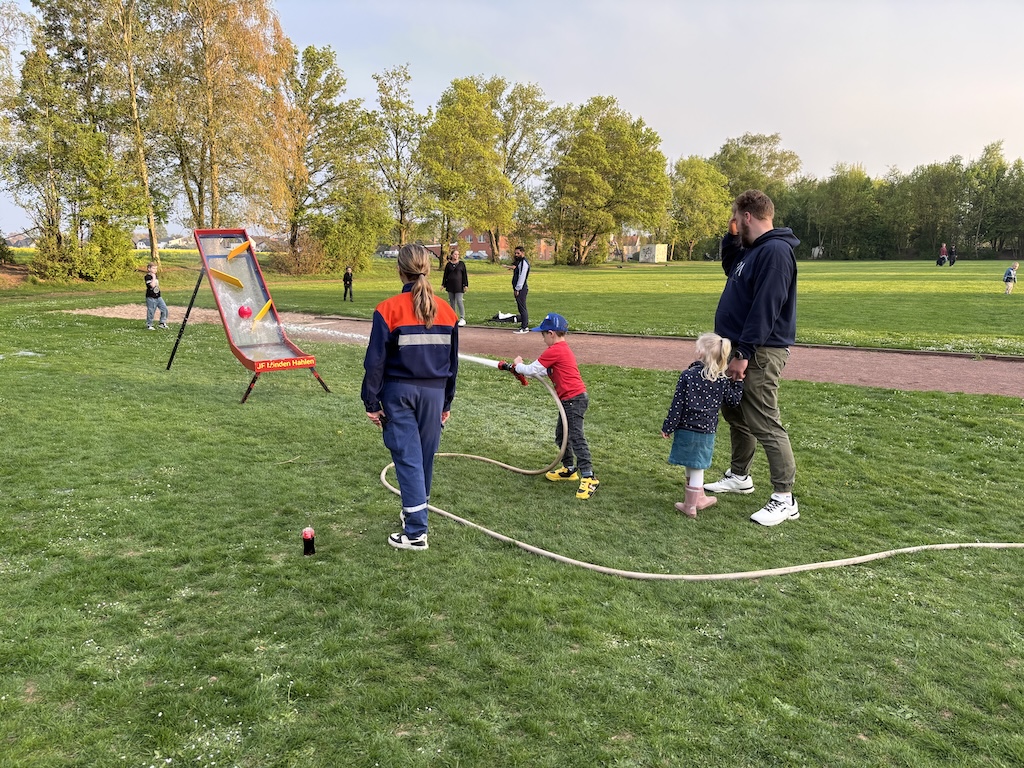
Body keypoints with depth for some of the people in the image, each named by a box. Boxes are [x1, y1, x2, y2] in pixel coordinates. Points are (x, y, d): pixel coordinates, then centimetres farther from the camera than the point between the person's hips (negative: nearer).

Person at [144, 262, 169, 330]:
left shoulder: (155, 276, 13)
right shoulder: (147, 277, -12)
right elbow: (152, 285, -27)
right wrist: (153, 277, -22)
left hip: (158, 296, 7)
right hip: (151, 297, -7)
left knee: (164, 309, 1)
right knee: (151, 312, -1)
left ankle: (162, 323, 13)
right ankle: (149, 325, 12)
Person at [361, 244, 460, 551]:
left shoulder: (388, 309, -10)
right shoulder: (446, 311, 3)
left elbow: (375, 361, -9)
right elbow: (452, 361, 9)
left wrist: (371, 402, -1)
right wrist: (446, 402, 18)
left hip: (399, 392, -4)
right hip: (434, 392, 4)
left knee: (408, 459, -1)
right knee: (425, 457, 16)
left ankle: (416, 532, -1)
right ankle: (416, 511, 34)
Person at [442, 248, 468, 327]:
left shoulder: (461, 264, 4)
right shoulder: (448, 265, 8)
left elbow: (465, 275, 3)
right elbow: (445, 275, 12)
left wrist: (465, 285, -2)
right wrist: (443, 285, 7)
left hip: (459, 285, -3)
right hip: (450, 285, 3)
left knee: (459, 301, -12)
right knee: (452, 302, 7)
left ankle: (462, 319, -11)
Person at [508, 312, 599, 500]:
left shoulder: (554, 351, -15)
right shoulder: (563, 349, 18)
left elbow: (532, 370, -11)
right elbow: (544, 371, 22)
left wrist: (518, 365, 8)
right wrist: (520, 368, 17)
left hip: (574, 398, -11)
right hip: (570, 400, 11)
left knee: (576, 437, -15)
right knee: (561, 435, 22)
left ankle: (588, 478, -18)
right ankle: (569, 469, 33)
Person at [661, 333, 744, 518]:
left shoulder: (687, 376, -11)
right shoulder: (722, 380, -4)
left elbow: (677, 405, -10)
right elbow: (734, 401, 6)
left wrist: (667, 427, -2)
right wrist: (738, 382, 17)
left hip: (686, 429, -2)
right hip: (707, 431, 2)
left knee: (693, 467, 13)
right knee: (696, 467, 11)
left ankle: (699, 498, 28)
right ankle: (691, 504, 22)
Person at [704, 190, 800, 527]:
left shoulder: (775, 251, -18)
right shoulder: (753, 250, 13)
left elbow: (765, 308, -24)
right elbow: (730, 268, 34)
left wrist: (744, 353, -25)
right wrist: (731, 237, 16)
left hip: (760, 353, -11)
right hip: (741, 348, 11)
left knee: (764, 424, -8)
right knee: (735, 414, 20)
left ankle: (784, 499, -1)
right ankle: (739, 476, 36)